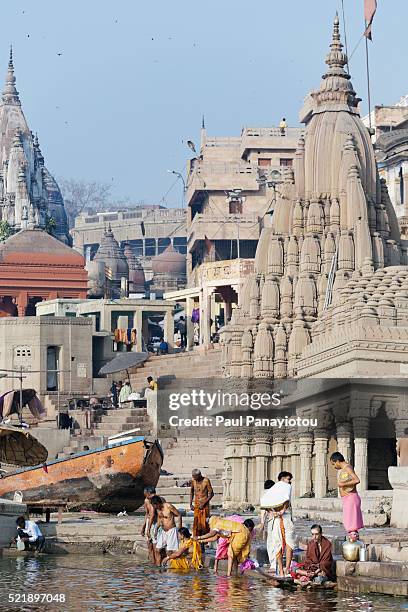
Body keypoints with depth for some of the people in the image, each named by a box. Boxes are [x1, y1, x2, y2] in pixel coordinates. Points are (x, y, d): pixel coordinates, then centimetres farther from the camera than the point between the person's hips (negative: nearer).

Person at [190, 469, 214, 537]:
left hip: (204, 505, -4)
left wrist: (203, 504, -14)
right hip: (196, 505, 4)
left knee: (204, 523, -6)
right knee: (196, 523, 1)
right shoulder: (193, 481, 1)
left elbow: (211, 494, -10)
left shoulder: (206, 481, -13)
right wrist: (190, 504, 9)